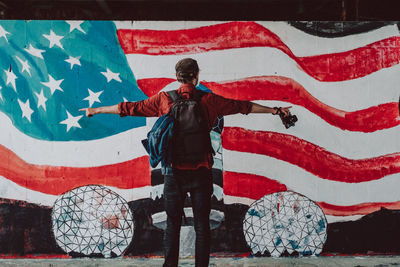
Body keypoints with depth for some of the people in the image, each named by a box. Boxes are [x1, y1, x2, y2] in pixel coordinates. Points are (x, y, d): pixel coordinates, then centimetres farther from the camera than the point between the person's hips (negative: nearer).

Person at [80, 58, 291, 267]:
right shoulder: (209, 100, -1)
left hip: (174, 171, 1)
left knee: (172, 224, 9)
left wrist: (95, 110, 20)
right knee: (202, 225, 7)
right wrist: (274, 110, 14)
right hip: (200, 171, -1)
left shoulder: (164, 99, 1)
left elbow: (130, 108, 8)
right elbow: (243, 106, 4)